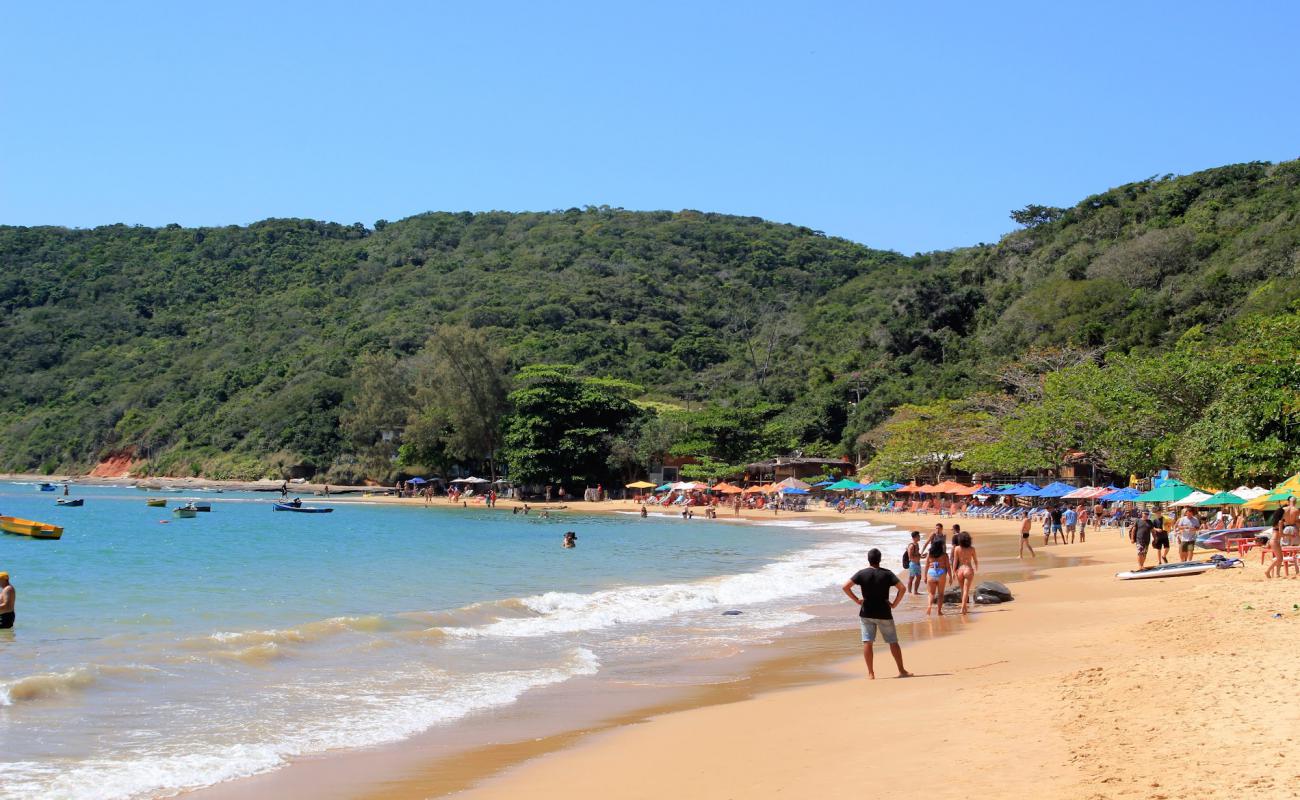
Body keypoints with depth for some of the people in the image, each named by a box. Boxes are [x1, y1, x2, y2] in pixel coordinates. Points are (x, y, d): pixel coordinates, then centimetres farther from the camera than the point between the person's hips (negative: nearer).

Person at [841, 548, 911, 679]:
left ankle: (870, 673, 0)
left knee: (867, 642, 3)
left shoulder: (862, 574, -3)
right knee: (893, 642, 9)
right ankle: (902, 671, 12)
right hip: (884, 614, 0)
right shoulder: (887, 574, -4)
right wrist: (895, 604, -3)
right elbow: (902, 588, -12)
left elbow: (845, 586, -8)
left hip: (866, 613, 0)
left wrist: (856, 600, 0)